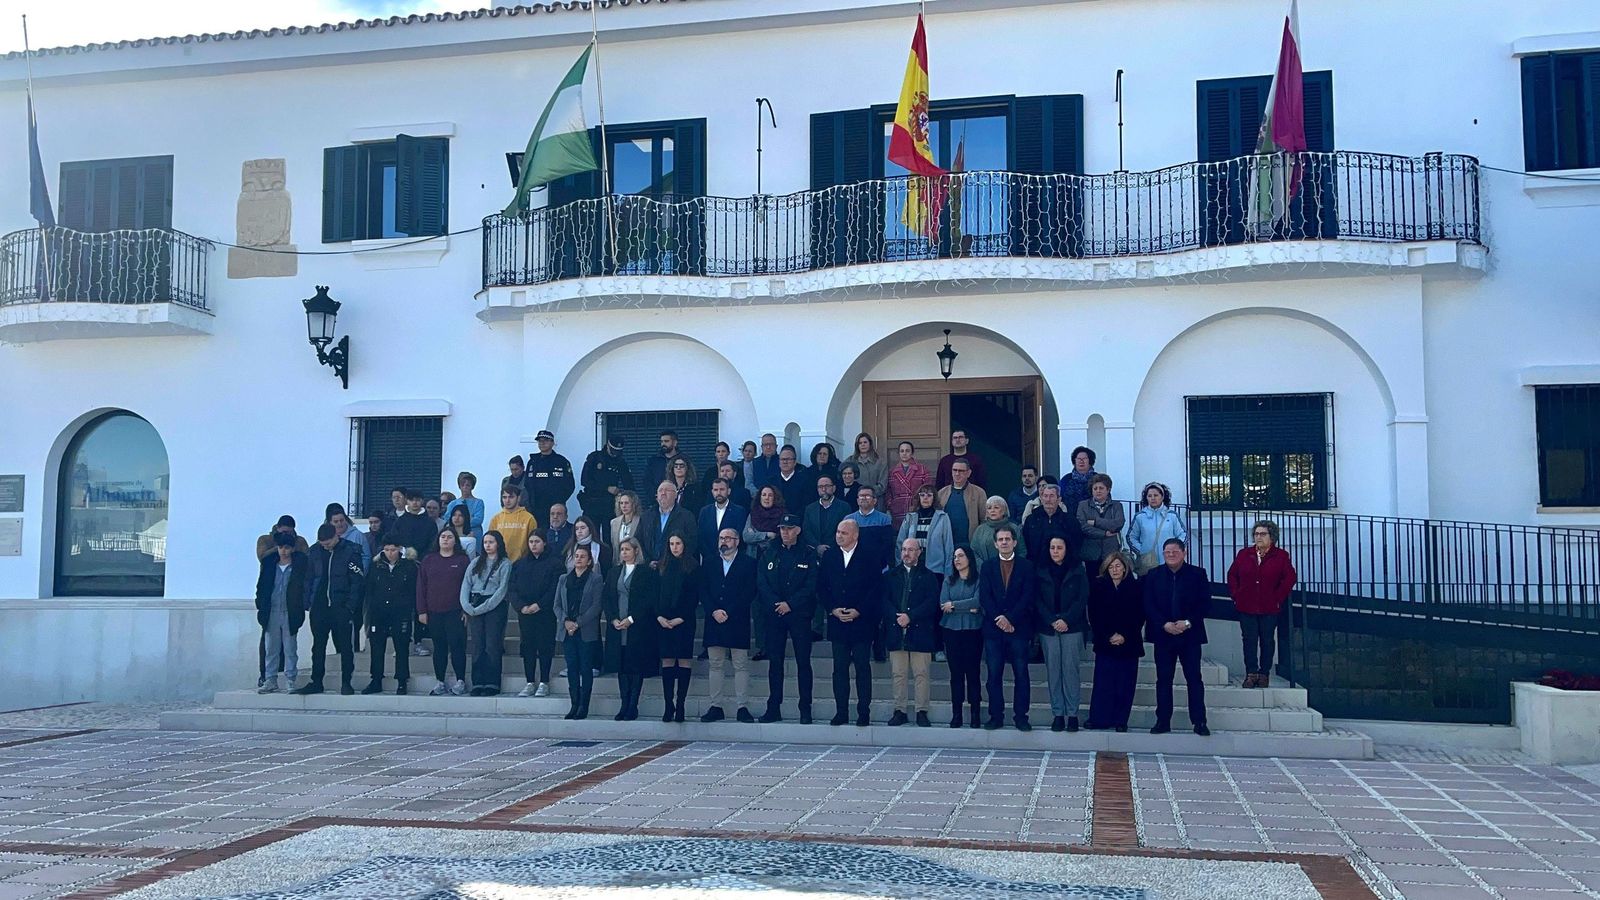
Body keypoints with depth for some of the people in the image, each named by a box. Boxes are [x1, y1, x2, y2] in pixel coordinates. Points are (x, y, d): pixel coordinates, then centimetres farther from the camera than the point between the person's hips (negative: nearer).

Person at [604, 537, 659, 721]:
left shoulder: (646, 572, -1)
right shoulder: (613, 573, 15)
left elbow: (649, 600, -8)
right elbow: (605, 599, 11)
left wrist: (631, 619, -14)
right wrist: (613, 619, -5)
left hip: (638, 628, -5)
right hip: (617, 627, 5)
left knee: (636, 666, -3)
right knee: (621, 667, 5)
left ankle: (633, 707, 0)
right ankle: (625, 706, 10)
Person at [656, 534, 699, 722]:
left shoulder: (691, 567, 1)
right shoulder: (662, 567, 12)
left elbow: (694, 596, -3)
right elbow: (656, 593, 10)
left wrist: (680, 618, -10)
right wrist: (659, 616, -4)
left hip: (684, 621, -3)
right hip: (663, 620, 3)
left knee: (684, 660, -4)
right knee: (667, 661, 1)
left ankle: (680, 705, 0)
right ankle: (668, 705, 4)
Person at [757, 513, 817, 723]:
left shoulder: (808, 554, 2)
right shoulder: (769, 553, 9)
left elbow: (811, 585, -5)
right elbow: (761, 582, 3)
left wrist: (790, 604, -13)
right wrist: (775, 604, -9)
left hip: (799, 613, -2)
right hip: (774, 613, 2)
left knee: (803, 661, -1)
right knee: (775, 661, 5)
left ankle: (805, 710, 3)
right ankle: (774, 708, 11)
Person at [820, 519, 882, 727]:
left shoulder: (869, 559, -3)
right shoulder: (829, 559, 9)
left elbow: (877, 589, -6)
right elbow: (821, 589, 8)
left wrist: (858, 611, -12)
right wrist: (833, 609, -6)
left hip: (862, 622, -3)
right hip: (837, 623, 3)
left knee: (862, 667, 1)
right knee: (840, 668, 6)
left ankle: (864, 712, 8)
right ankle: (841, 712, 12)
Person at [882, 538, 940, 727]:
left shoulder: (928, 576, 5)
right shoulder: (891, 575, 13)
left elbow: (931, 603, -4)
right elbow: (884, 600, 4)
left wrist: (910, 616, -13)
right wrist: (896, 617, -12)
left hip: (920, 632, -2)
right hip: (896, 631, 2)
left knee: (921, 674, -1)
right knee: (898, 674, 4)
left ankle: (922, 712, 4)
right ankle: (900, 711, 10)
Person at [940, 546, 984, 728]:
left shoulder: (978, 581, 2)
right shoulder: (948, 581, 13)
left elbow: (978, 601, -13)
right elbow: (943, 605, 0)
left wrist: (954, 605, -8)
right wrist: (967, 609, -9)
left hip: (973, 631, -3)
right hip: (952, 631, 3)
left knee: (972, 672, -3)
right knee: (955, 672, 3)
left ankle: (975, 713, 3)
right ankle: (956, 714, 6)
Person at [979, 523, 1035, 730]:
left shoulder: (1026, 566, 5)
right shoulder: (987, 567, 10)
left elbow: (1027, 597, -4)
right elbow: (984, 597, 1)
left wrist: (1010, 619, -13)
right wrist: (998, 618, -12)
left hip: (1018, 627, -1)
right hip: (993, 628, 1)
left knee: (1021, 674, -1)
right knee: (994, 674, 2)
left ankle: (1021, 716, 6)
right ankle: (996, 715, 9)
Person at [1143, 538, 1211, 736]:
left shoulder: (1197, 574, 2)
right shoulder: (1153, 576, 6)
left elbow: (1205, 603, -2)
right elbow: (1148, 605, 0)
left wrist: (1188, 622, -14)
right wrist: (1164, 624, -13)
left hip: (1190, 635, -2)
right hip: (1163, 634, 2)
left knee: (1194, 679, -1)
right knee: (1163, 679, 5)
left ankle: (1199, 721, 4)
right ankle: (1163, 721, 10)